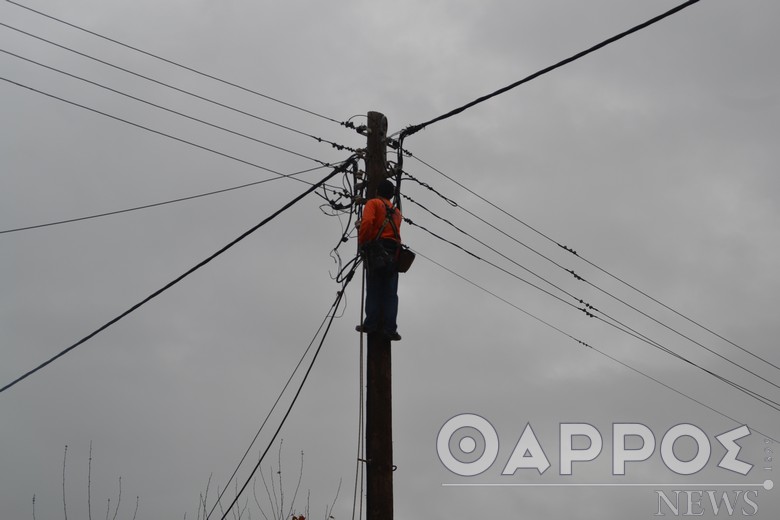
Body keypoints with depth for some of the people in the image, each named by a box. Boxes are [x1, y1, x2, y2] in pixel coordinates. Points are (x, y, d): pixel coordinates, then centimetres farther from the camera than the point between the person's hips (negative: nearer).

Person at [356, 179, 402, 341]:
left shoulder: (373, 203, 5)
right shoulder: (396, 212, 24)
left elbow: (367, 222, -13)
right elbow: (395, 230, 14)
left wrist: (361, 242, -4)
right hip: (393, 253, 4)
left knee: (373, 289, 1)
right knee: (391, 293, 3)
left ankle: (371, 324, -1)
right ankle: (390, 328, -3)